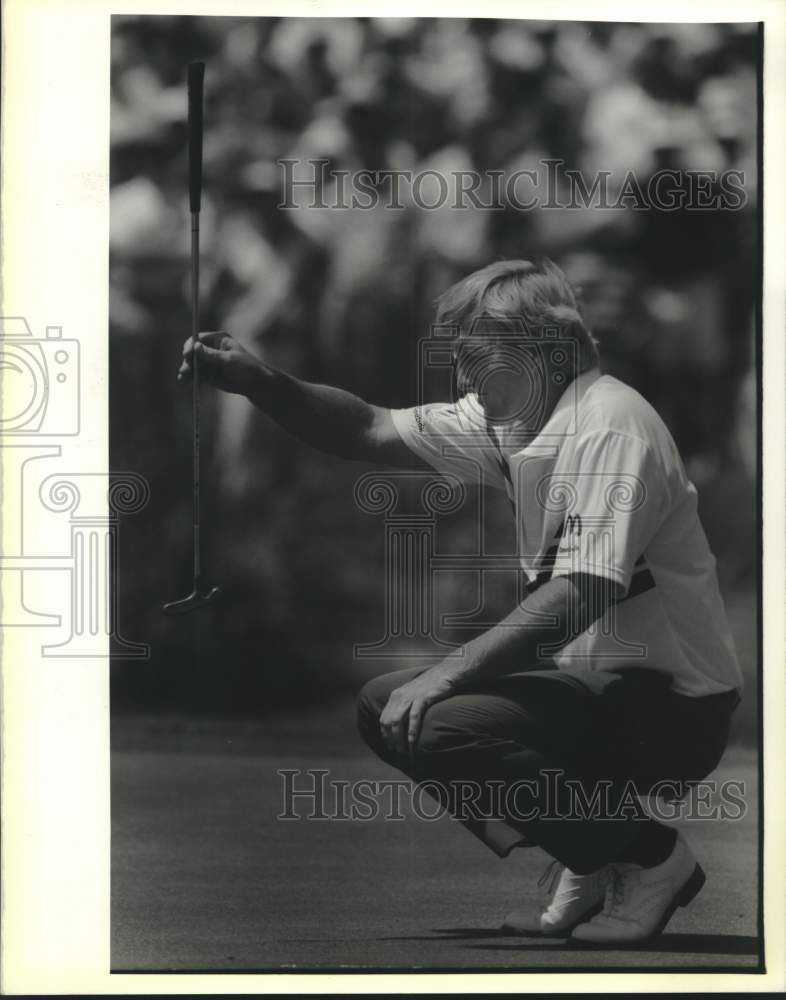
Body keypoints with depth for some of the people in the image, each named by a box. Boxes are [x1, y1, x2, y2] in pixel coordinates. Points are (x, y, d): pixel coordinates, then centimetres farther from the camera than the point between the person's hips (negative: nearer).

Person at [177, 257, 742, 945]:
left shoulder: (610, 427, -20)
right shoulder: (509, 421, 7)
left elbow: (583, 590, -30)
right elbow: (371, 432, 12)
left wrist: (448, 675, -31)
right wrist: (258, 382, -2)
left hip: (673, 704, -10)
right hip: (597, 680, 10)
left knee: (440, 728, -25)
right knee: (385, 707, 9)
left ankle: (649, 858, -8)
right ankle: (587, 863, 11)